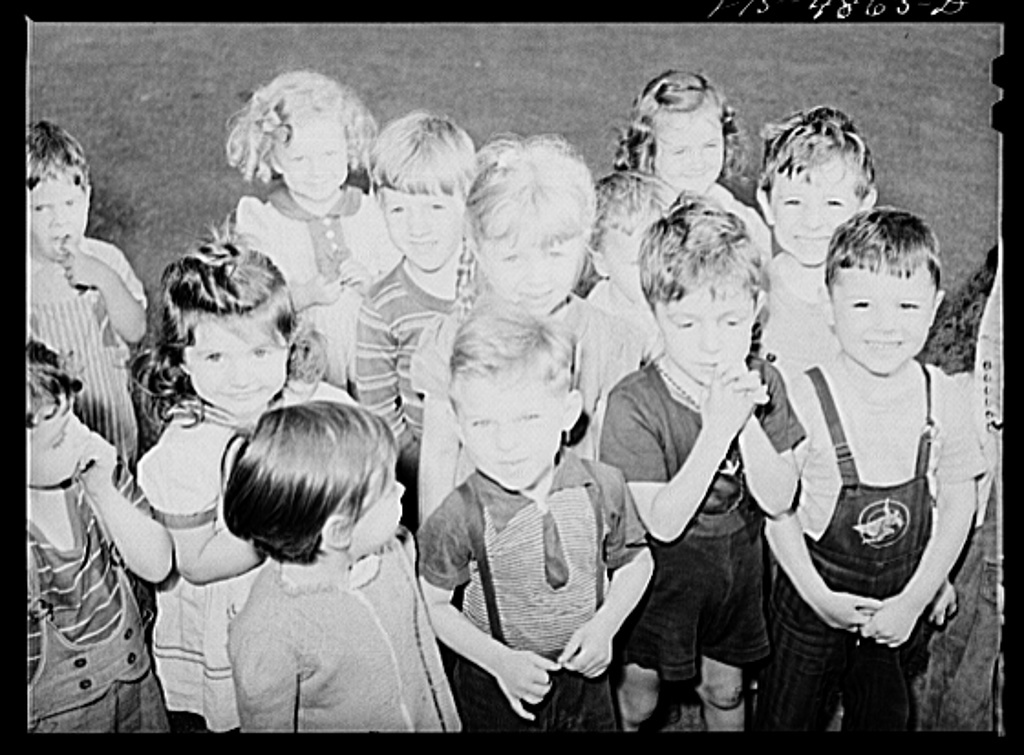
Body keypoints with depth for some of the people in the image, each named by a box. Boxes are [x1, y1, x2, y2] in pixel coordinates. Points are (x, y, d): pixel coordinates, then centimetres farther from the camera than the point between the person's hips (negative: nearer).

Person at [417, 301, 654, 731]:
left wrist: (605, 625, -11)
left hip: (585, 678, 3)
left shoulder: (603, 487, -14)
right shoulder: (460, 517, -22)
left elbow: (635, 560, 2)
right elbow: (432, 605, -10)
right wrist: (499, 661, -17)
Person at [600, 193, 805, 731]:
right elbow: (663, 522, -28)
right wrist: (717, 429, -36)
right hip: (660, 573, -3)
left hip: (737, 565, 4)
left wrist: (747, 422, -29)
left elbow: (779, 500, -14)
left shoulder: (762, 384, -11)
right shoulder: (634, 403, -26)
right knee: (637, 698, 17)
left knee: (725, 691, 24)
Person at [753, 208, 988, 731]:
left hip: (904, 598, 3)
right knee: (789, 714, 17)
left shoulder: (942, 398, -11)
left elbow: (957, 506, -3)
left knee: (885, 714, 25)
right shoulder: (803, 397, -22)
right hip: (815, 594, -3)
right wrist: (819, 596, -14)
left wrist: (915, 598, -8)